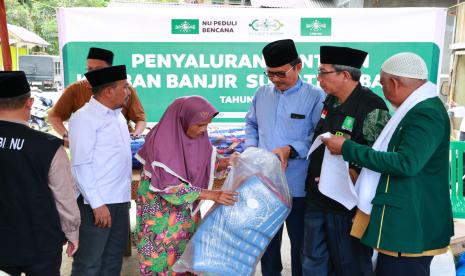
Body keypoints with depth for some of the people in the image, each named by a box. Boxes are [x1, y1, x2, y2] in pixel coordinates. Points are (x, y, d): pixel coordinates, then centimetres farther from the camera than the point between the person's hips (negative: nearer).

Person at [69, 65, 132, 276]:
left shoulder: (117, 115, 11)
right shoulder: (84, 118, -13)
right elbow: (80, 165, -17)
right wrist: (97, 204, -19)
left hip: (120, 199, 8)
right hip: (97, 202, -8)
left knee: (114, 257, 19)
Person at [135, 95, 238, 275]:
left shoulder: (197, 135, -8)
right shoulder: (162, 143, -28)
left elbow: (203, 164, 5)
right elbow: (170, 187, -29)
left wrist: (223, 163, -15)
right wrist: (211, 195, -33)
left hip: (186, 206, 6)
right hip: (160, 207, -6)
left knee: (186, 251, 16)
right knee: (162, 252, 8)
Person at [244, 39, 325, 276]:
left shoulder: (315, 96, -9)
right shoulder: (262, 94, 6)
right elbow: (251, 124, 17)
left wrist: (290, 150, -23)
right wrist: (251, 148, 2)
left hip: (298, 185, -4)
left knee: (300, 239, 14)